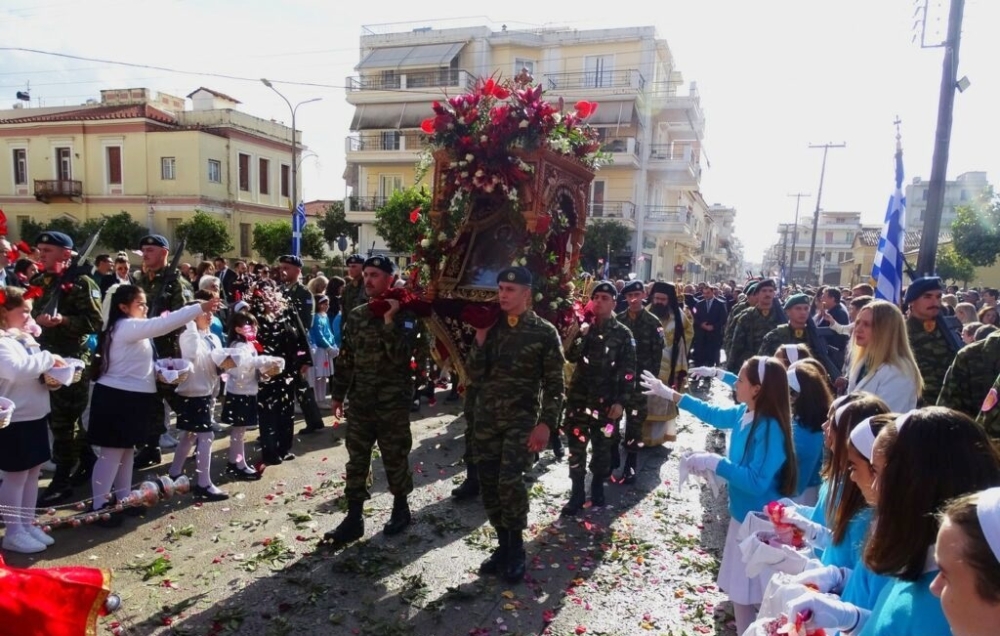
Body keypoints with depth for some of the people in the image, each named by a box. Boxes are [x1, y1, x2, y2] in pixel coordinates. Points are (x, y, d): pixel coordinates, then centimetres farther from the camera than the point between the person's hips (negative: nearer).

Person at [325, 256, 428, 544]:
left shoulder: (405, 316, -8)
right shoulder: (355, 315, 7)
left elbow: (401, 356, -22)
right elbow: (345, 358, 11)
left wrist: (389, 321, -24)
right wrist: (337, 393, 10)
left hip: (393, 403, -4)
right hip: (359, 402, 5)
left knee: (395, 459, 9)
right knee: (356, 460, 9)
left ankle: (401, 508, 29)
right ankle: (354, 517, 19)